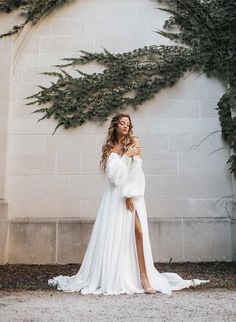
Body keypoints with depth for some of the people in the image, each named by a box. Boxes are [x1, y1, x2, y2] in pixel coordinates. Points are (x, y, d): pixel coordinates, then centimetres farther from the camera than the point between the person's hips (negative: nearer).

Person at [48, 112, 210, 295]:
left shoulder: (134, 141, 6)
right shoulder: (109, 147, 12)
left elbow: (136, 170, -4)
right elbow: (111, 173, -2)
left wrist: (130, 195, -11)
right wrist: (126, 155, -8)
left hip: (132, 193, -2)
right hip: (114, 195, 2)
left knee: (138, 231, -15)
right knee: (112, 236, 0)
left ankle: (144, 278, -12)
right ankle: (111, 279, 9)